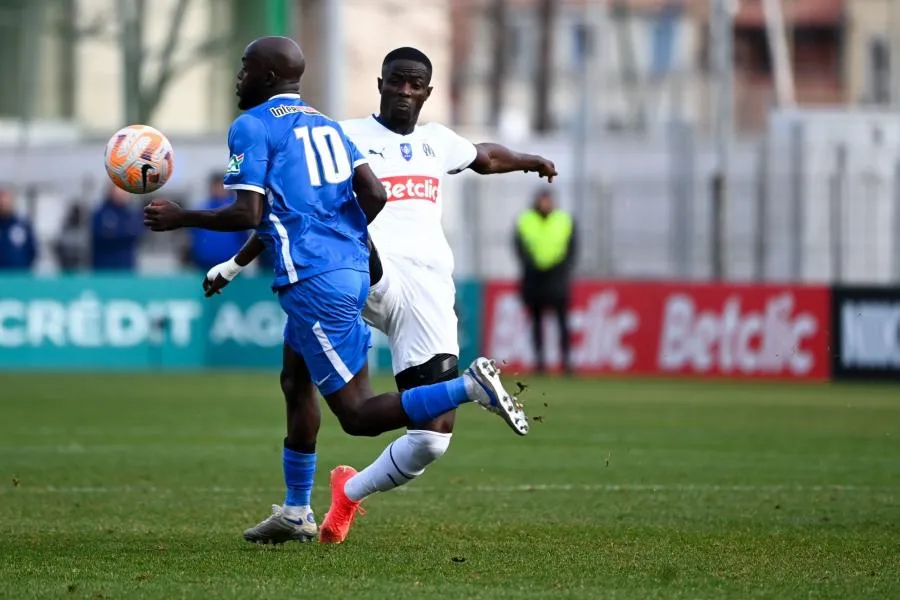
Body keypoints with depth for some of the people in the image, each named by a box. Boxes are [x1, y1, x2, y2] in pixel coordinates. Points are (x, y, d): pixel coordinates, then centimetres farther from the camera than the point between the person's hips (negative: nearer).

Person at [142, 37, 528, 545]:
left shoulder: (252, 127, -4)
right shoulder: (325, 124, 18)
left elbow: (247, 215, -13)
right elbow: (375, 196, 8)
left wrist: (181, 218, 0)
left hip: (313, 279, -9)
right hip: (355, 268, 9)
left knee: (357, 415, -7)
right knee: (296, 382, 23)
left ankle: (470, 385, -24)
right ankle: (296, 513, 29)